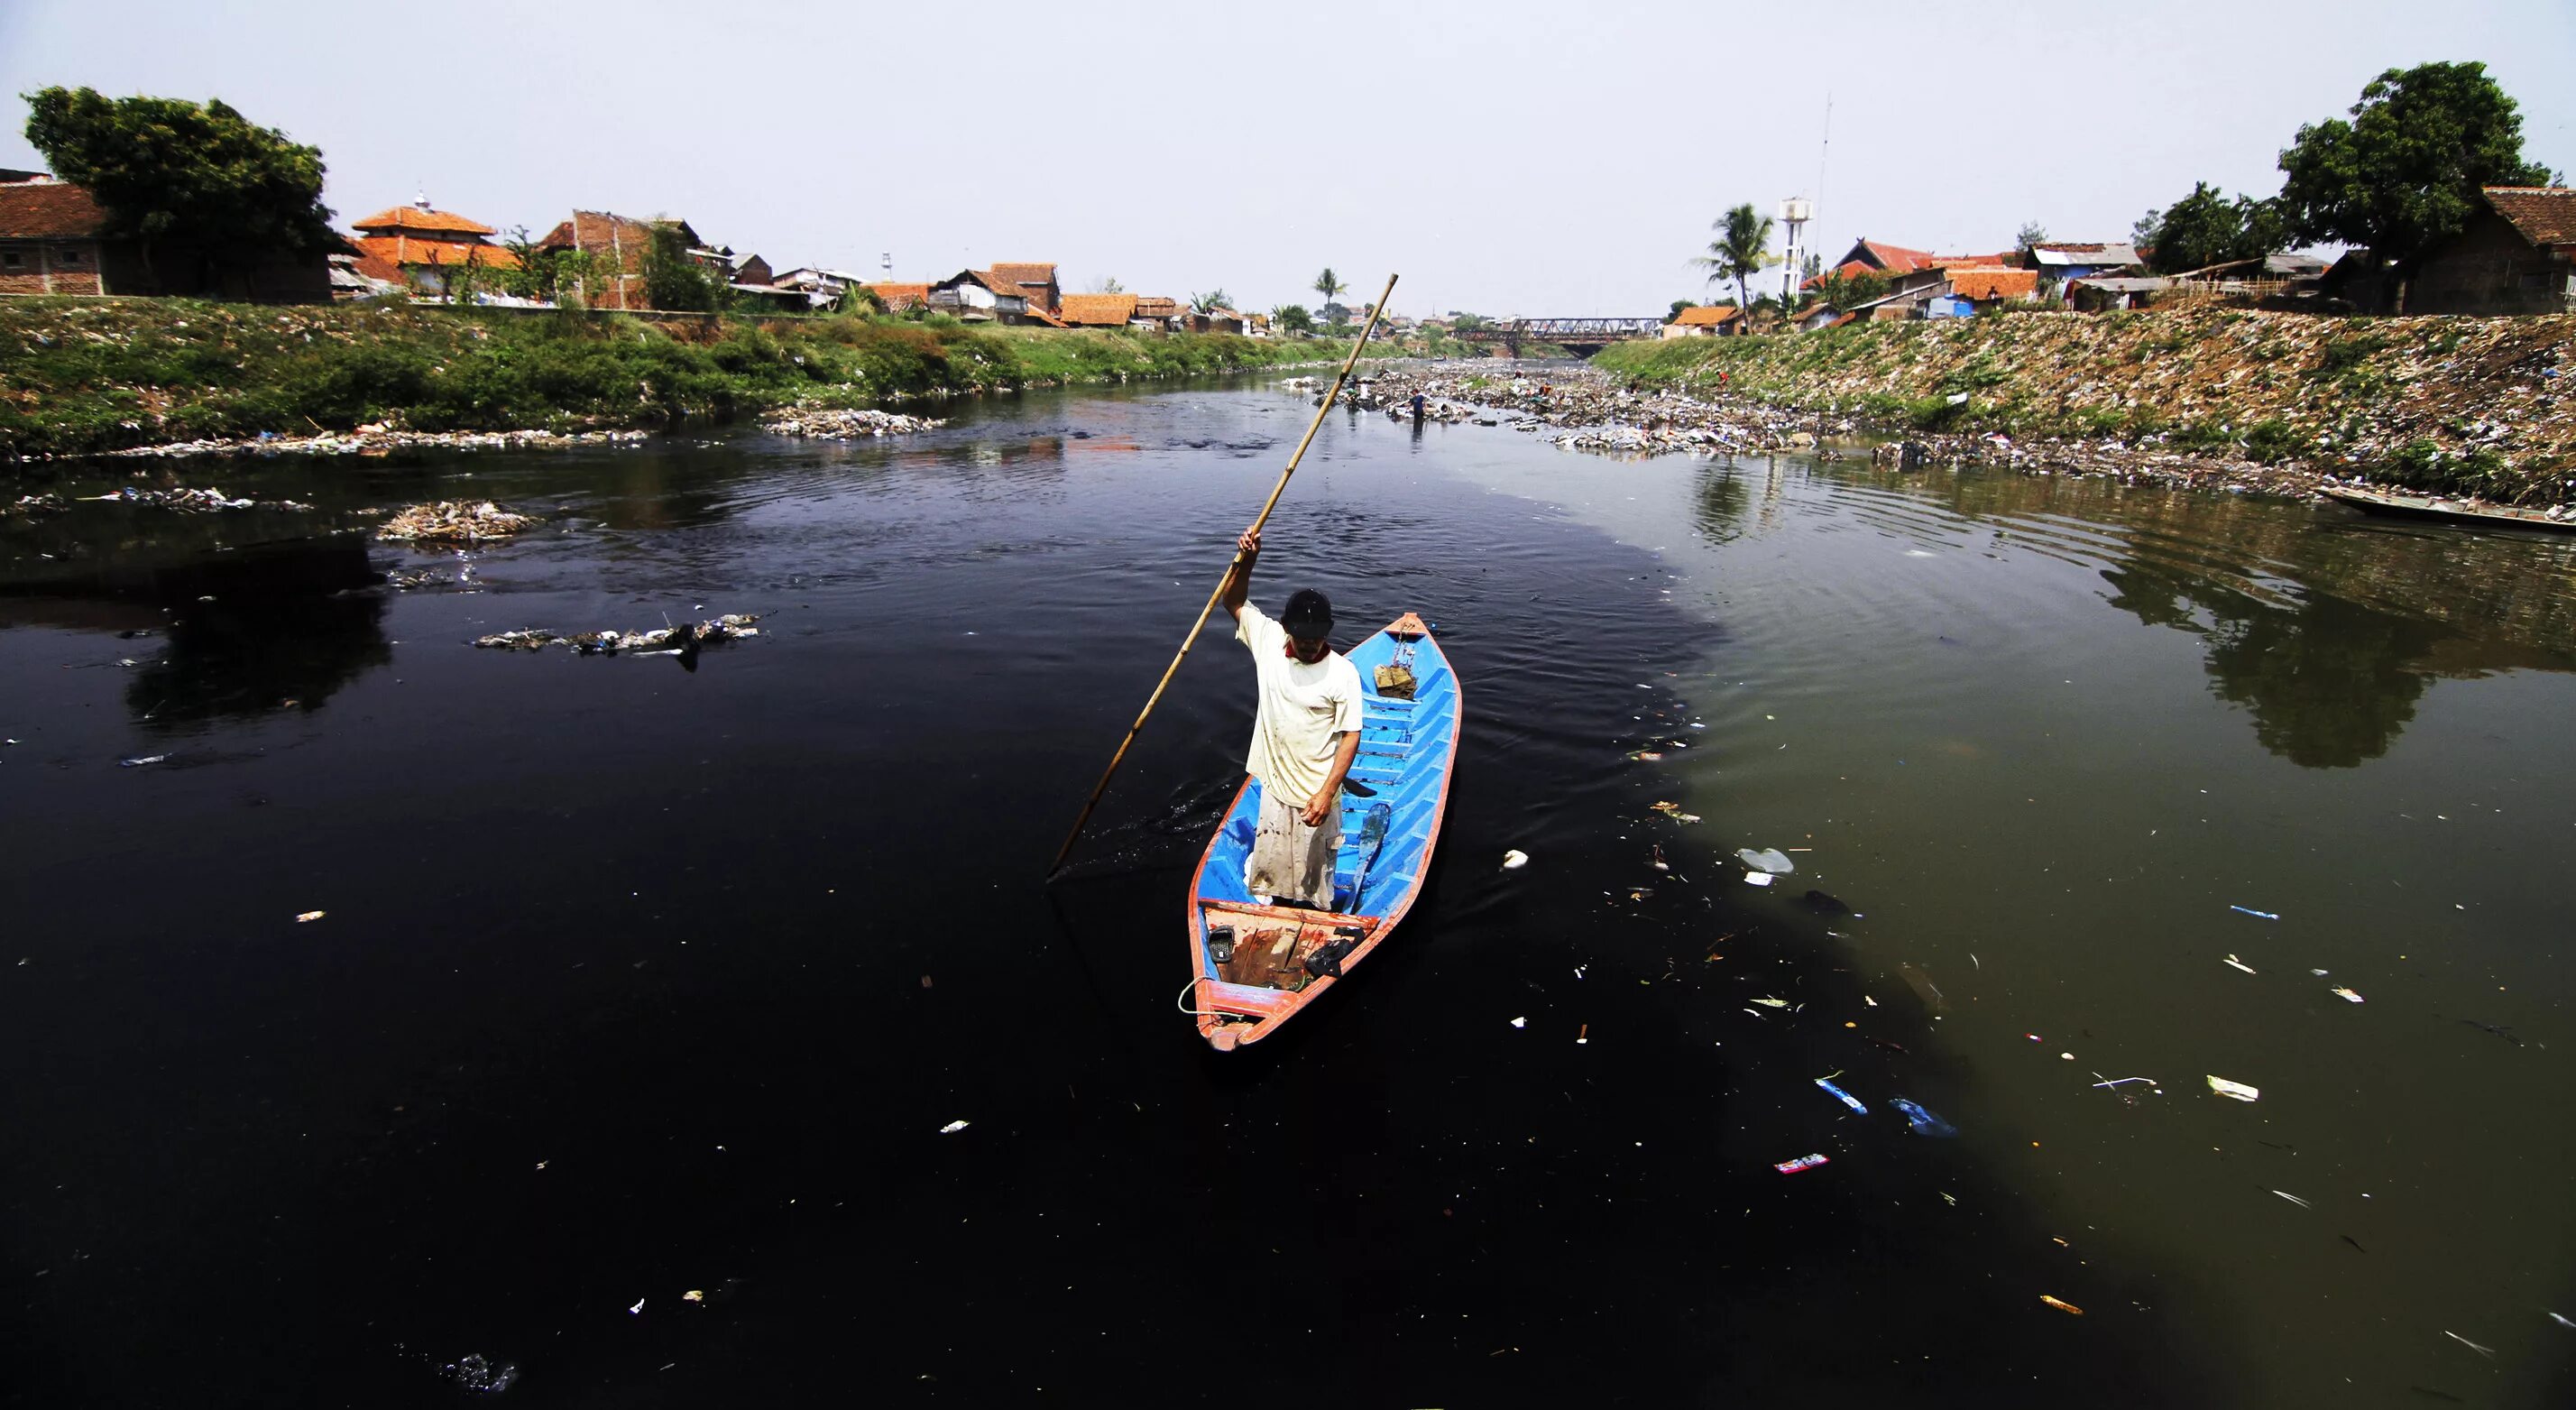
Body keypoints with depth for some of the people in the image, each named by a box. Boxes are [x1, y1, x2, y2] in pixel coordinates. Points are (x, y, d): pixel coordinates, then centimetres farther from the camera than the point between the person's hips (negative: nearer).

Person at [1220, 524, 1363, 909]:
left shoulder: (1342, 672, -17)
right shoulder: (1269, 641, -6)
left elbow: (1350, 737, -15)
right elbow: (1235, 602, 4)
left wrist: (1327, 794, -20)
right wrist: (1246, 560, -14)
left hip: (1317, 795, -3)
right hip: (1274, 787, 3)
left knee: (1315, 872, 14)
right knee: (1268, 870, 16)